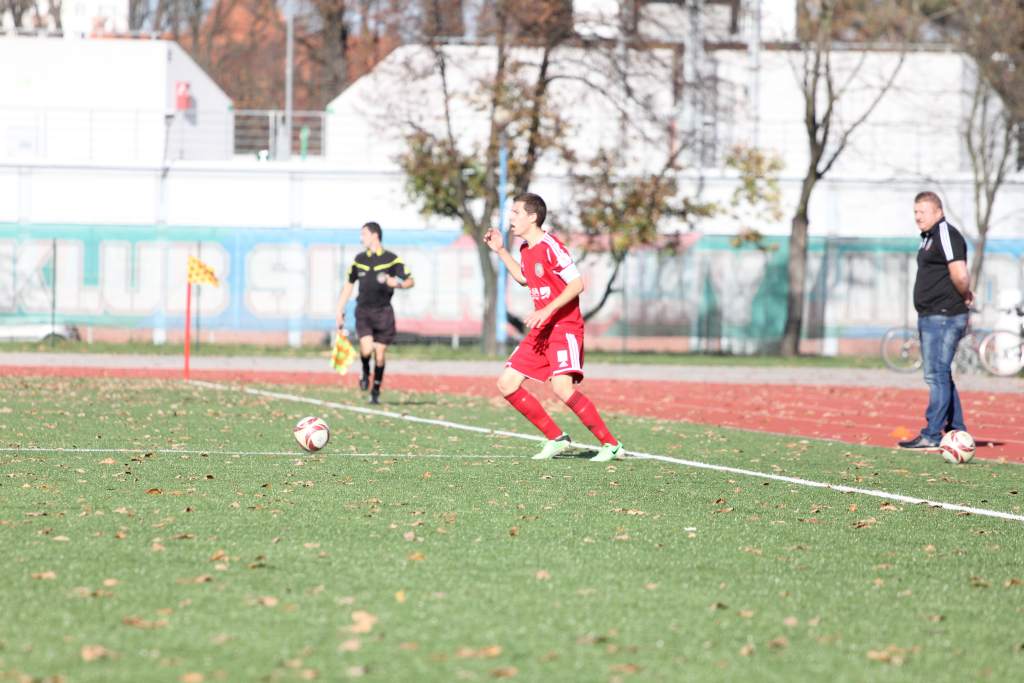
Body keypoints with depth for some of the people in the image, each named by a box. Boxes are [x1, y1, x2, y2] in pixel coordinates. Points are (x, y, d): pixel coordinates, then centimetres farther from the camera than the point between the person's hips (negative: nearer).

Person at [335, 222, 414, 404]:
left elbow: (410, 281, -1)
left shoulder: (391, 259, -3)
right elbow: (349, 285, 17)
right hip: (363, 312, 2)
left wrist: (397, 283, -23)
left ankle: (376, 391, 15)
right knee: (366, 349, -19)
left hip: (383, 312, -2)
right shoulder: (359, 259, 8)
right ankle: (365, 372, 13)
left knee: (379, 355, 0)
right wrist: (340, 310, 13)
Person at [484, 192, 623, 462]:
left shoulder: (550, 247, -15)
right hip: (541, 330, 9)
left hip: (564, 327, -9)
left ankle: (611, 445, -17)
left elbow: (577, 283, -20)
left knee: (562, 387, -27)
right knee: (506, 384, 4)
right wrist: (501, 251, 24)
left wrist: (547, 311, -26)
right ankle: (556, 439, 11)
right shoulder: (526, 250, 11)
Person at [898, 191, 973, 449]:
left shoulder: (946, 235, -14)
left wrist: (964, 296, -5)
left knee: (936, 374, -11)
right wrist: (966, 295, 11)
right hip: (930, 318, 11)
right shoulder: (929, 237, 18)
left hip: (943, 318, -11)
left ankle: (932, 435, -12)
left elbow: (960, 276, -23)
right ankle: (956, 431, 22)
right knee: (941, 375, 15)